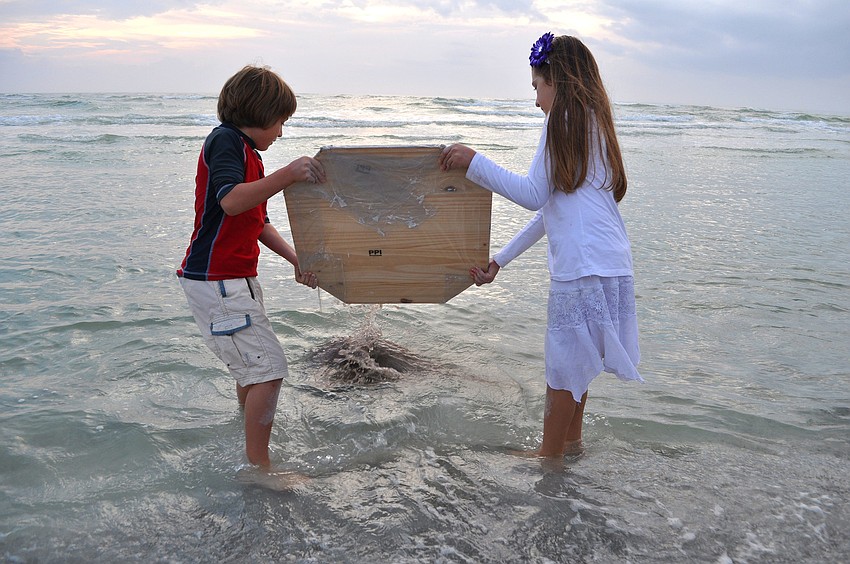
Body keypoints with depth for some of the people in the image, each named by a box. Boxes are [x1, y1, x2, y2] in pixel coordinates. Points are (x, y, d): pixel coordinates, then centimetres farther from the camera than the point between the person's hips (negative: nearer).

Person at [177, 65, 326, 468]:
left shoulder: (247, 152, 19)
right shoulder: (225, 140, -12)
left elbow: (258, 222, 21)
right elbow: (231, 201, -30)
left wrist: (296, 260, 13)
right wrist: (288, 174, -36)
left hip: (236, 278, 11)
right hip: (215, 280, -11)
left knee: (251, 366, 20)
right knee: (268, 367, -11)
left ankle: (250, 454, 36)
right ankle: (259, 467, -3)